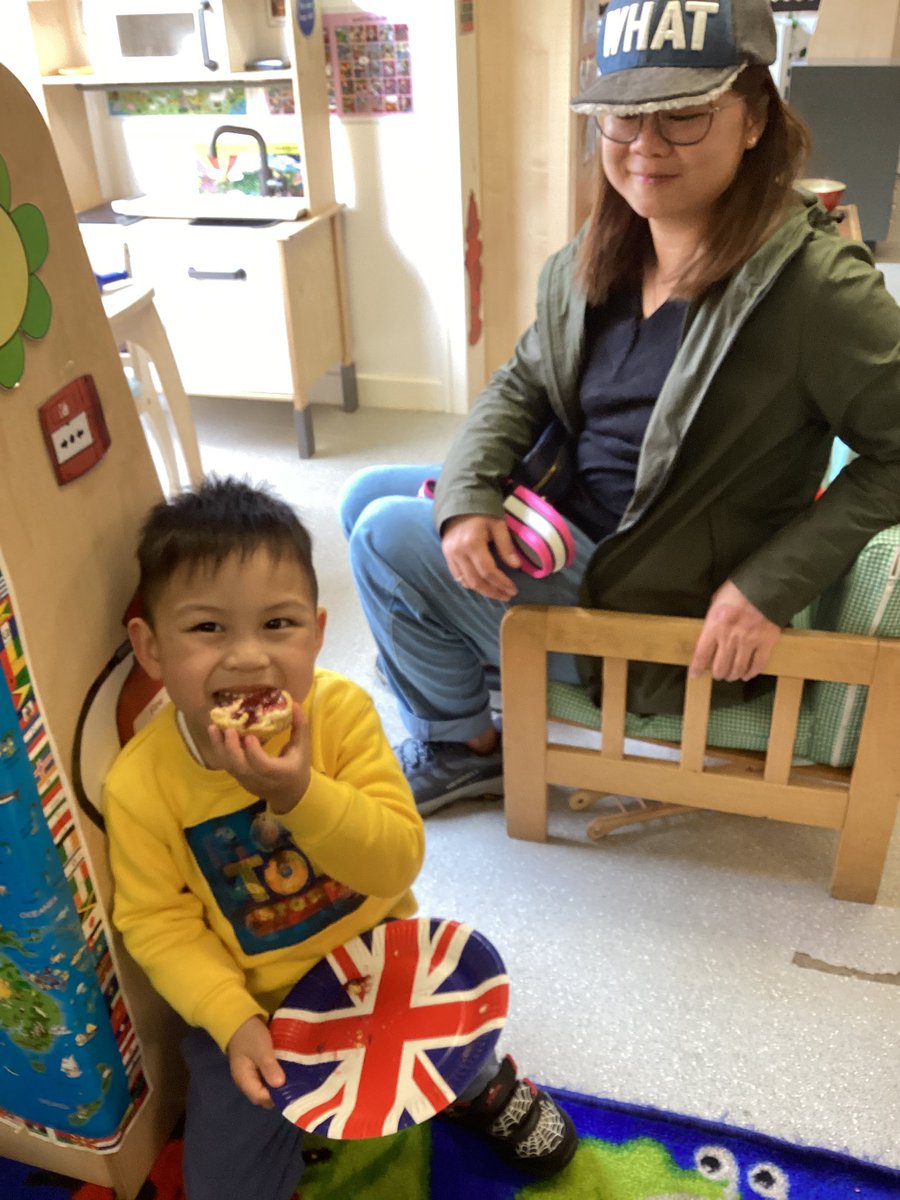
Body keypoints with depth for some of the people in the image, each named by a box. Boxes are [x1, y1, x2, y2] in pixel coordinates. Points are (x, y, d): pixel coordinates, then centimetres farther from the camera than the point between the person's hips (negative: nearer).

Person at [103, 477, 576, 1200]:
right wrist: (232, 1020, -23)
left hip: (375, 947, 1)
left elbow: (399, 862, -24)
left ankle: (477, 1083, 19)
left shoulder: (341, 712, -22)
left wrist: (301, 794, -40)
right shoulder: (141, 784, -22)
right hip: (254, 1000, 0)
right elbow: (158, 923, -11)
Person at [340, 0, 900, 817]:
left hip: (668, 611, -8)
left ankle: (464, 749, 15)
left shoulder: (813, 283, -23)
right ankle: (449, 668, 29)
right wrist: (468, 495, -10)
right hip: (568, 525, 8)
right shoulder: (593, 259, -1)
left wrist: (775, 581, -23)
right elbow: (521, 384, 8)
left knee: (388, 536, -11)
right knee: (368, 495, 10)